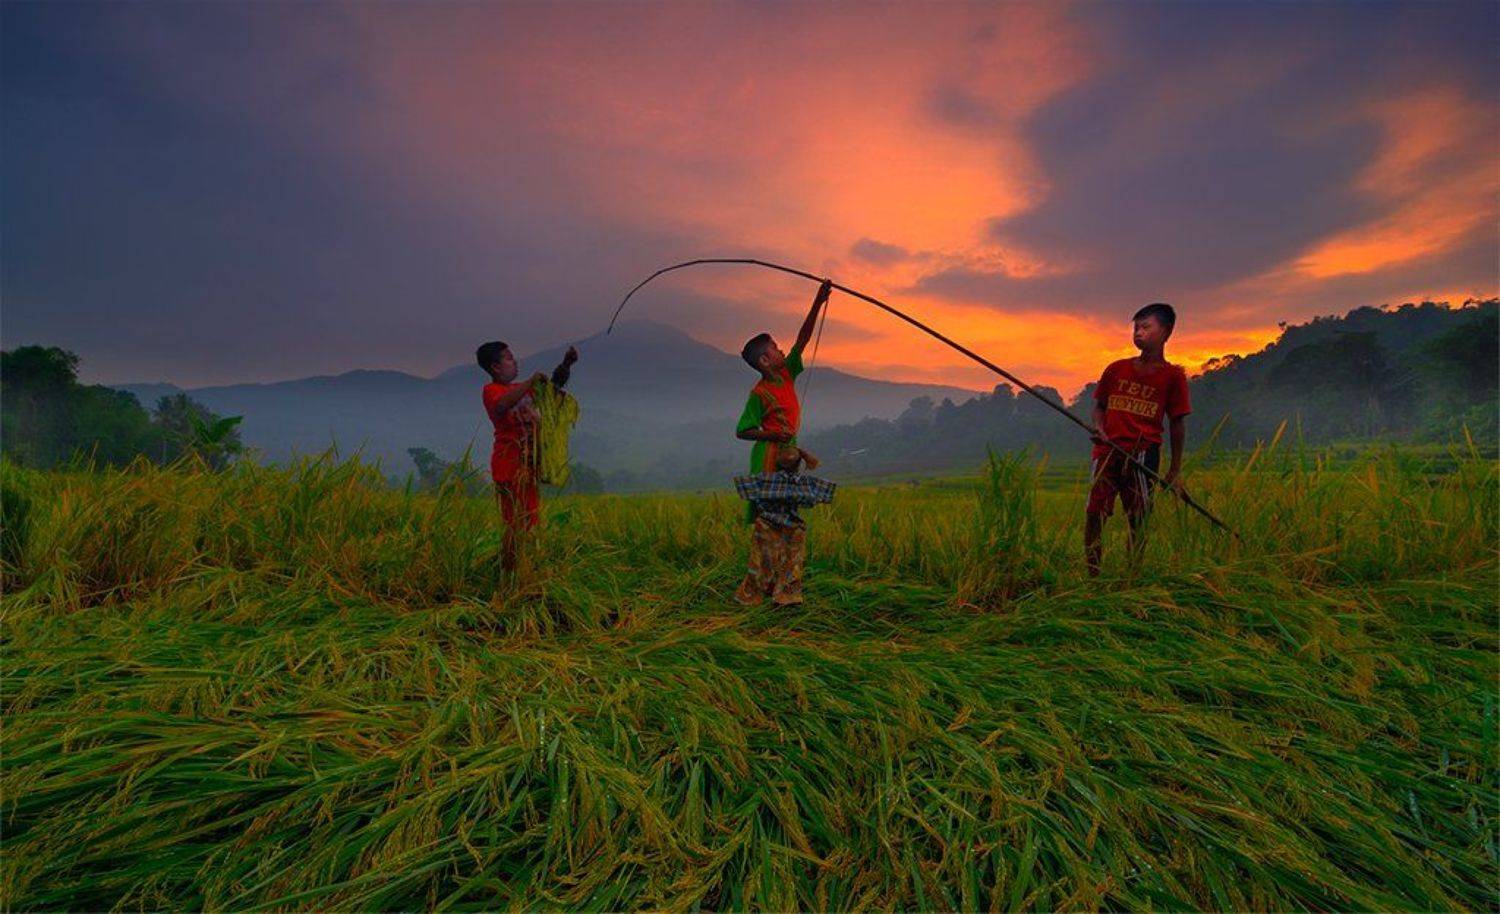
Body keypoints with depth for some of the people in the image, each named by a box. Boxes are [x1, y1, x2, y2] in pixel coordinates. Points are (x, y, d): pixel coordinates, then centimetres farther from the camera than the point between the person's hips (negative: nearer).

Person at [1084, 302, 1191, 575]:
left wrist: (1174, 472, 6)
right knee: (1094, 512, -4)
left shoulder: (1172, 375, 4)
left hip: (1143, 452, -2)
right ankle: (1091, 573, 6)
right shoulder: (1116, 369, 11)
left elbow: (1177, 423, 6)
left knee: (1138, 517, 0)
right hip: (1107, 449, 2)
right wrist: (1098, 428, -3)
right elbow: (1099, 405, 20)